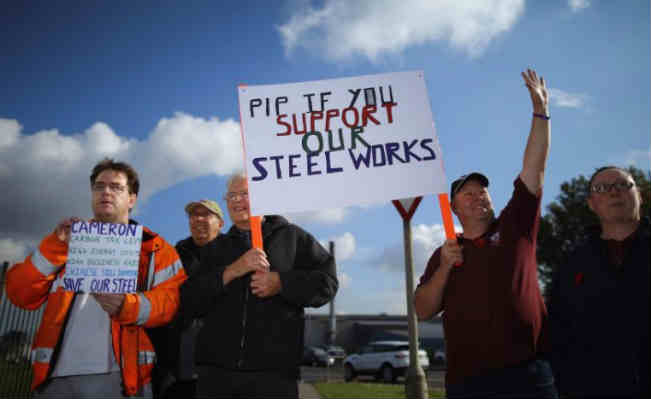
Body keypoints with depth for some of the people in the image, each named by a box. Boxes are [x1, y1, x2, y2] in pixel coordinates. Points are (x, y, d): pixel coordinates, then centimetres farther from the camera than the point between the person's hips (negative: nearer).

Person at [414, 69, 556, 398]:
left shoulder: (515, 227, 8)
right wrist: (443, 268, -7)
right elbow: (423, 311, 7)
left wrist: (540, 112, -3)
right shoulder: (445, 254, 11)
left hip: (528, 372, -1)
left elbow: (533, 170, 1)